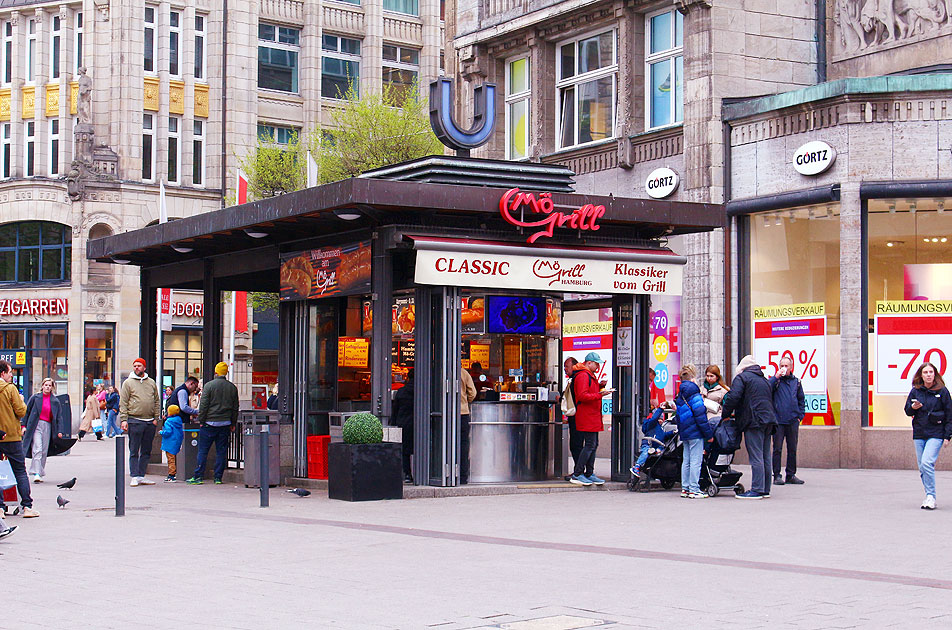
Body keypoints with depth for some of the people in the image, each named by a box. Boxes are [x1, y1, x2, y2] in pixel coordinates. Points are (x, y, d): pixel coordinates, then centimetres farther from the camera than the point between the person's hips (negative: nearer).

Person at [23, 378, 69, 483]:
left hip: (48, 426, 3)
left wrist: (60, 431, 0)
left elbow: (59, 416, 10)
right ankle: (36, 474, -19)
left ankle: (40, 474, 14)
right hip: (36, 425, -3)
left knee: (44, 451, 4)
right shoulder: (35, 397, 4)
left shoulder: (55, 401, 10)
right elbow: (26, 411, 6)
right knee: (37, 449, -14)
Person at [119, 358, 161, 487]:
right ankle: (134, 477, -2)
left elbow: (157, 402, 15)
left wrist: (156, 418, 5)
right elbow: (123, 403, -1)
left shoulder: (151, 383, 13)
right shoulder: (128, 383, 3)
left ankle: (141, 476, 13)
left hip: (150, 422, 4)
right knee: (134, 451, -3)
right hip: (134, 421, -4)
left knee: (146, 451, 7)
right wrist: (123, 419, -11)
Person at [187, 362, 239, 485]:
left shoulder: (209, 385, -6)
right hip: (225, 424, 3)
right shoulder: (232, 387, 6)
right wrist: (233, 424, 18)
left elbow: (203, 405, -7)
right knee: (221, 451, 6)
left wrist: (201, 421, 0)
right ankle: (218, 477, 5)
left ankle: (198, 476, 0)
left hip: (210, 423, -3)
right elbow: (235, 407, 10)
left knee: (203, 450, 2)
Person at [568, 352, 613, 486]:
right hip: (586, 417, -11)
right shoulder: (583, 376, -12)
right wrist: (600, 394, -23)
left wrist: (600, 386, 10)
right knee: (590, 445, -11)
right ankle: (577, 475, -9)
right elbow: (583, 396, -21)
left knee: (594, 445, 11)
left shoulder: (590, 376, 21)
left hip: (593, 416, 11)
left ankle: (589, 474, 16)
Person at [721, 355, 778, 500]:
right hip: (769, 419, 8)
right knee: (765, 457, 10)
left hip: (754, 421, -8)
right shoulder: (764, 380, 25)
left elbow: (733, 398, -12)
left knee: (756, 458, -10)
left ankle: (757, 490, -12)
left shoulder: (741, 377, 0)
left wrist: (725, 415, 1)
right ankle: (765, 489, 12)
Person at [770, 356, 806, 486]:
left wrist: (800, 416, 8)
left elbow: (801, 400, 18)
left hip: (793, 421, 3)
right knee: (777, 449, -2)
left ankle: (791, 475, 16)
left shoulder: (796, 381, 12)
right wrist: (776, 377, -18)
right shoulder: (775, 380, 3)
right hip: (778, 420, -3)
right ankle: (777, 475, 3)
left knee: (792, 449, 8)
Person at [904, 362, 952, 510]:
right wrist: (913, 407, -10)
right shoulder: (915, 391, 7)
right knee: (922, 467, 4)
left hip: (936, 434, -4)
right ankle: (929, 496, 15)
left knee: (927, 462, -19)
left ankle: (931, 497, -14)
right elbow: (908, 411, 13)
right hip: (919, 434, 4)